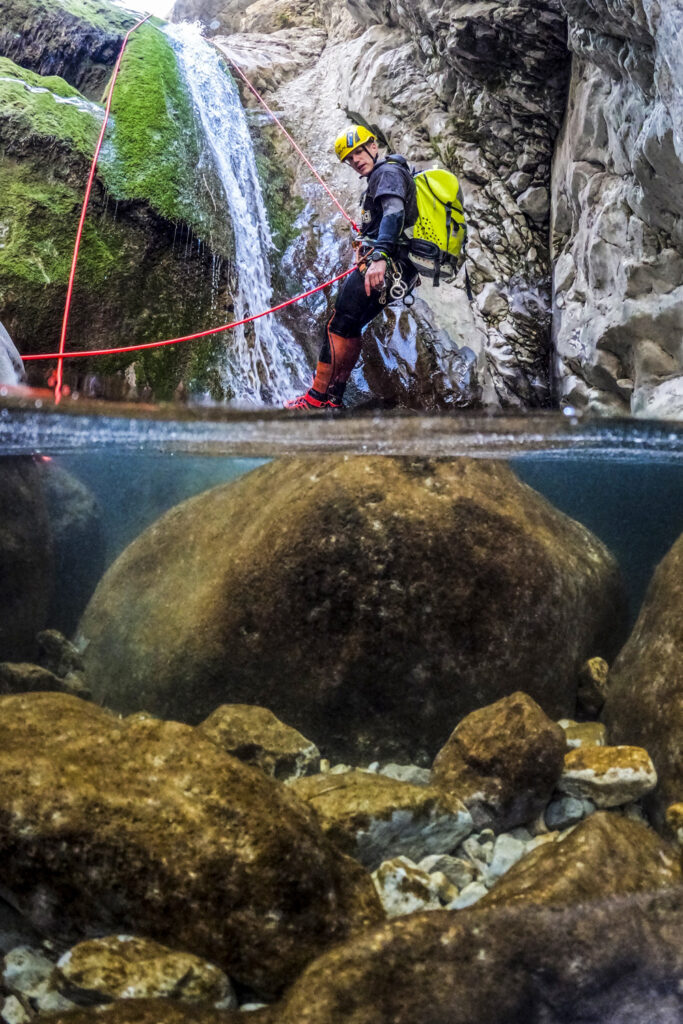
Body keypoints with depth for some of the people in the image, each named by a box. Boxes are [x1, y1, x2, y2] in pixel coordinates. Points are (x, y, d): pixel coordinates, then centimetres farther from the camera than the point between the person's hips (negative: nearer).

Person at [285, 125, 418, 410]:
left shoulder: (388, 172, -6)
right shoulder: (380, 177, 26)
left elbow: (394, 213, -24)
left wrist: (380, 256, -36)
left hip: (382, 265, -11)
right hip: (399, 270, 11)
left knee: (339, 326, -13)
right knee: (349, 328, 14)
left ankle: (317, 398, -13)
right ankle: (334, 399, 16)